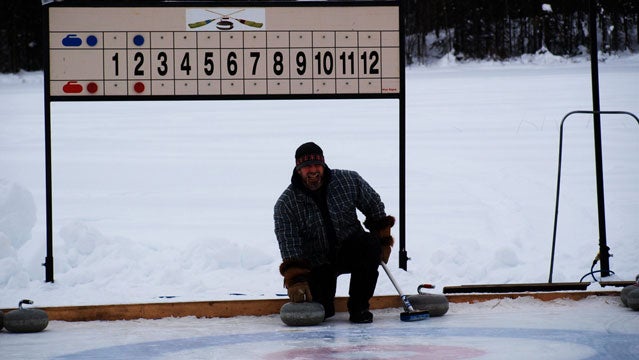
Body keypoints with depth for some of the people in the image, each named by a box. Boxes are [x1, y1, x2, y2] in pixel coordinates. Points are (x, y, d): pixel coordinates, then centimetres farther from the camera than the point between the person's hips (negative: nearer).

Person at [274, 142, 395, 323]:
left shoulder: (349, 181, -9)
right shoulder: (285, 204, -14)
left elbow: (374, 207, 5)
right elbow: (289, 248, -21)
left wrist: (383, 240, 1)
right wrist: (295, 280, -33)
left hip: (349, 251, 1)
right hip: (317, 263, -1)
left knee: (370, 244, -32)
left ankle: (359, 307, -16)